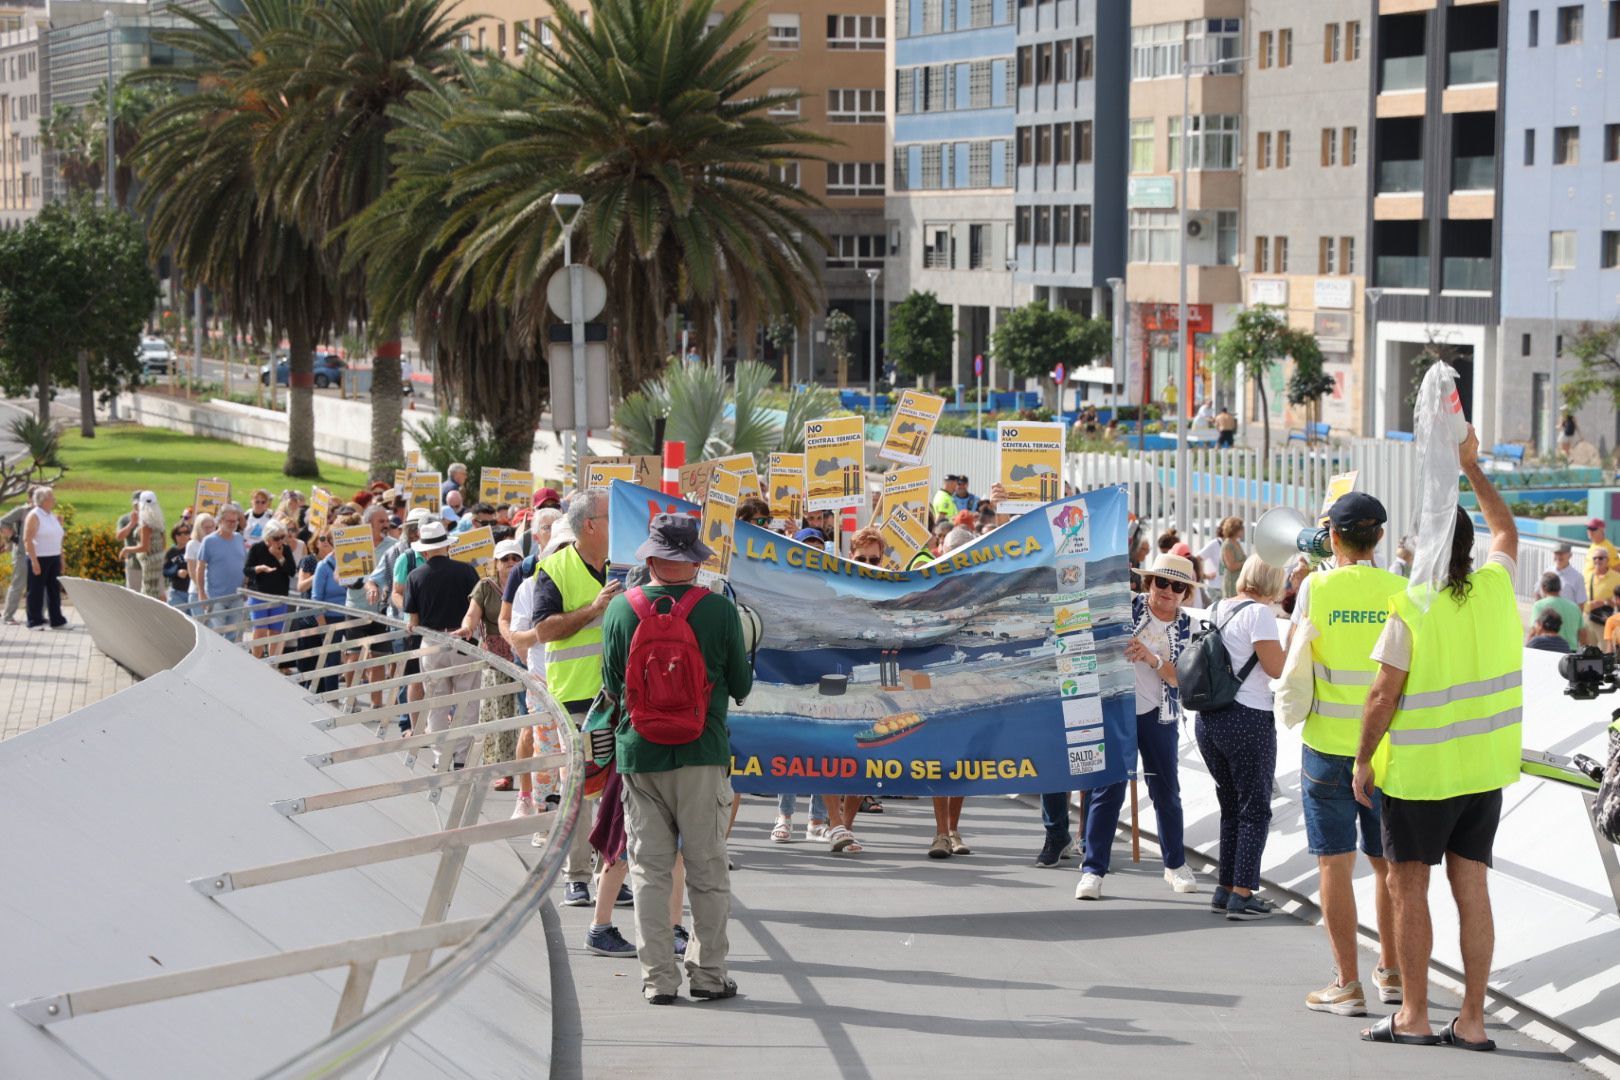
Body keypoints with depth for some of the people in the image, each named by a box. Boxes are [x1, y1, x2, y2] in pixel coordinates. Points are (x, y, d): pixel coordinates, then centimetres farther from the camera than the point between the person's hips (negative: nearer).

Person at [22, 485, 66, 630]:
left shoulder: (52, 516, 14)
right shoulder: (34, 516, -10)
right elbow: (27, 539, -16)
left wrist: (61, 559, 17)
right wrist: (34, 561, -21)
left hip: (54, 559, 7)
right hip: (39, 559, -7)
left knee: (54, 589, 8)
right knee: (36, 591, -1)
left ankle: (57, 621, 12)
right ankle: (34, 622, 4)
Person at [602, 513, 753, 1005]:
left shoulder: (620, 609, -3)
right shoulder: (719, 609, -8)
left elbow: (612, 686, 7)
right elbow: (741, 686, 2)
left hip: (638, 754, 2)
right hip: (702, 754, -2)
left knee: (649, 870, 7)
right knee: (707, 870, 7)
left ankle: (658, 977, 6)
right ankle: (707, 973, 9)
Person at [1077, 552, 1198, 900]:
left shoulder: (1185, 626, 2)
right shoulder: (1127, 607, -3)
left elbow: (1179, 677, -8)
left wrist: (1151, 657, -23)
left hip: (1158, 716, 3)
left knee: (1167, 792, 12)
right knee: (1109, 790, -6)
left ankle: (1175, 864, 29)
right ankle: (1092, 870, -2)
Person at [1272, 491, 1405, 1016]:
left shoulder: (1317, 588, -7)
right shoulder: (1402, 592, -4)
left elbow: (1294, 663, 0)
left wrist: (1293, 715, 17)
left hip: (1328, 744, -2)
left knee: (1336, 863, 2)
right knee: (1388, 862, 15)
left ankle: (1347, 983, 1)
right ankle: (1392, 972, 25)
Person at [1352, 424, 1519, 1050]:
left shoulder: (1411, 607, -15)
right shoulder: (1498, 588, -1)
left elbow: (1383, 696, -13)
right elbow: (1505, 529, 21)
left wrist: (1363, 760, -1)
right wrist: (1471, 466, 28)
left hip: (1420, 770, -5)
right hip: (1485, 769, 5)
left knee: (1408, 886, 5)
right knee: (1471, 887, 7)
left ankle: (1413, 1016, 7)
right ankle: (1471, 1021, 8)